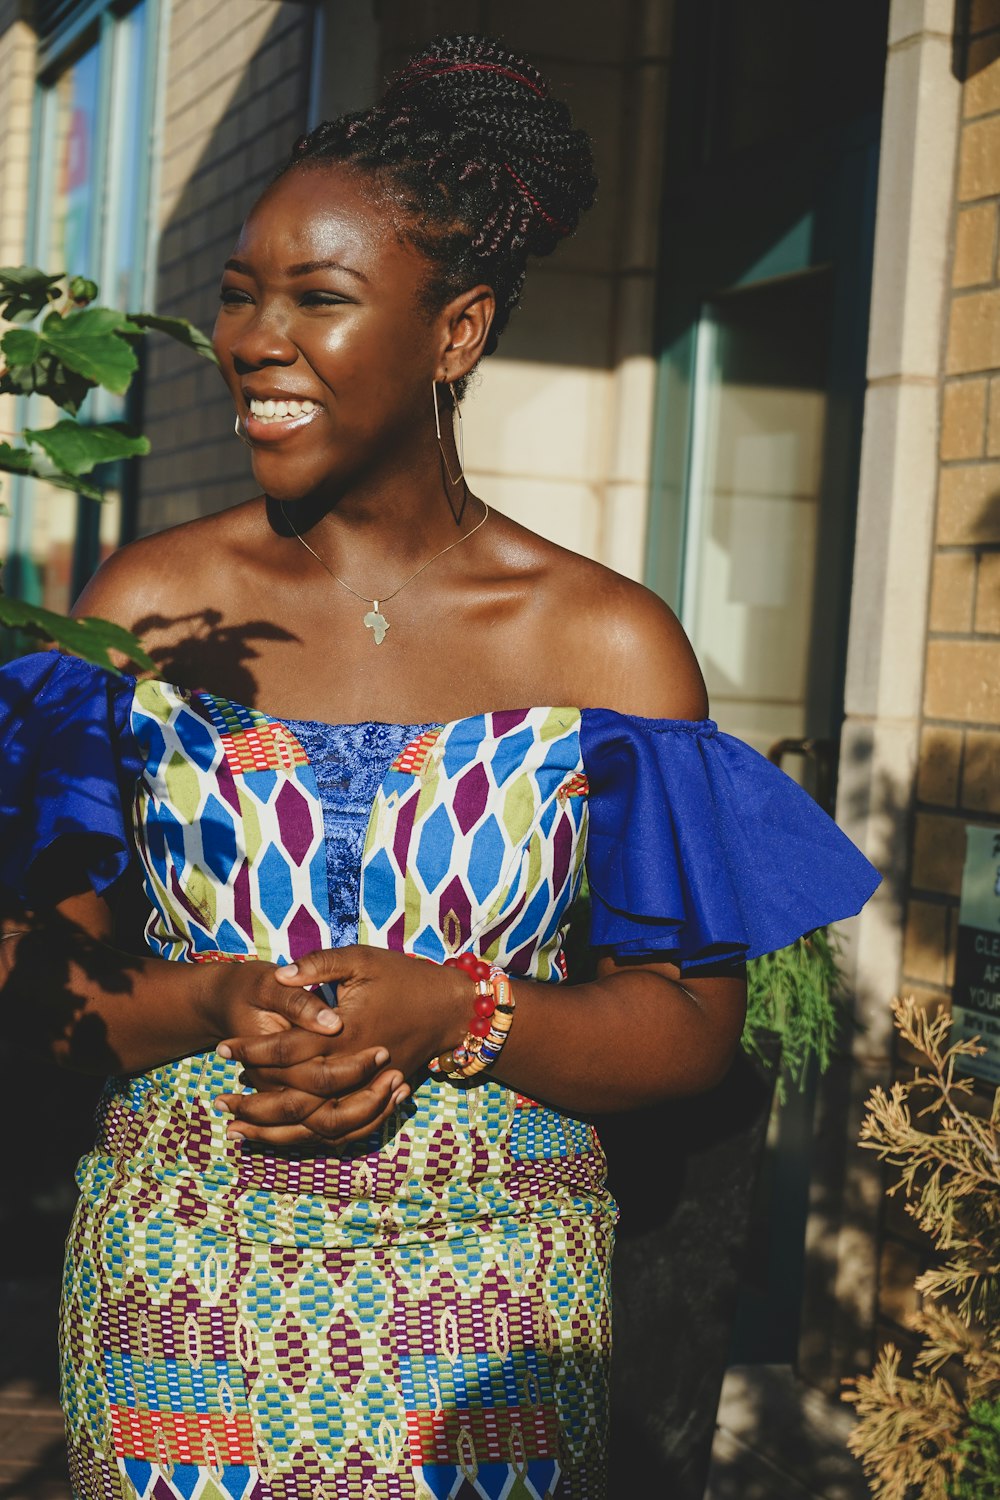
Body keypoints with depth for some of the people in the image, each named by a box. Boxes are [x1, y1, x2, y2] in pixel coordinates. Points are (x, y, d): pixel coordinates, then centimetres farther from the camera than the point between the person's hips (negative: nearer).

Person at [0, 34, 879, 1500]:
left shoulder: (609, 645, -3)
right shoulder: (147, 604, 0)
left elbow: (694, 1023, -3)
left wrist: (449, 1016, -19)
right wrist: (213, 1007, -17)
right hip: (175, 1284, 1)